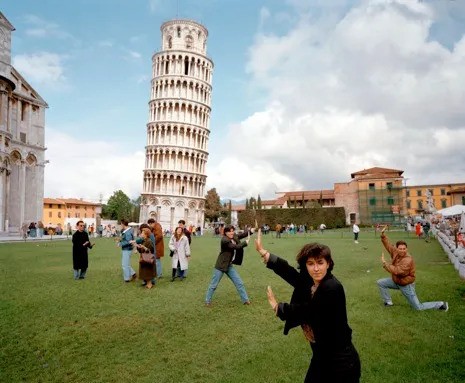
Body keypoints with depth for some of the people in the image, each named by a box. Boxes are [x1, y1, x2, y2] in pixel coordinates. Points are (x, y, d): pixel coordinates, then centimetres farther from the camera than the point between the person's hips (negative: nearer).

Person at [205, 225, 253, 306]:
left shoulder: (234, 237, 0)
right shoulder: (224, 240, -24)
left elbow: (242, 235, 1)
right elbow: (236, 247, -29)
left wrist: (251, 231, -17)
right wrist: (246, 242, -21)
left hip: (229, 265, 8)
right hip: (220, 266, -7)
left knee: (239, 283, 9)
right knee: (213, 285, 5)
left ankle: (245, 300, 21)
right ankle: (207, 301, 22)